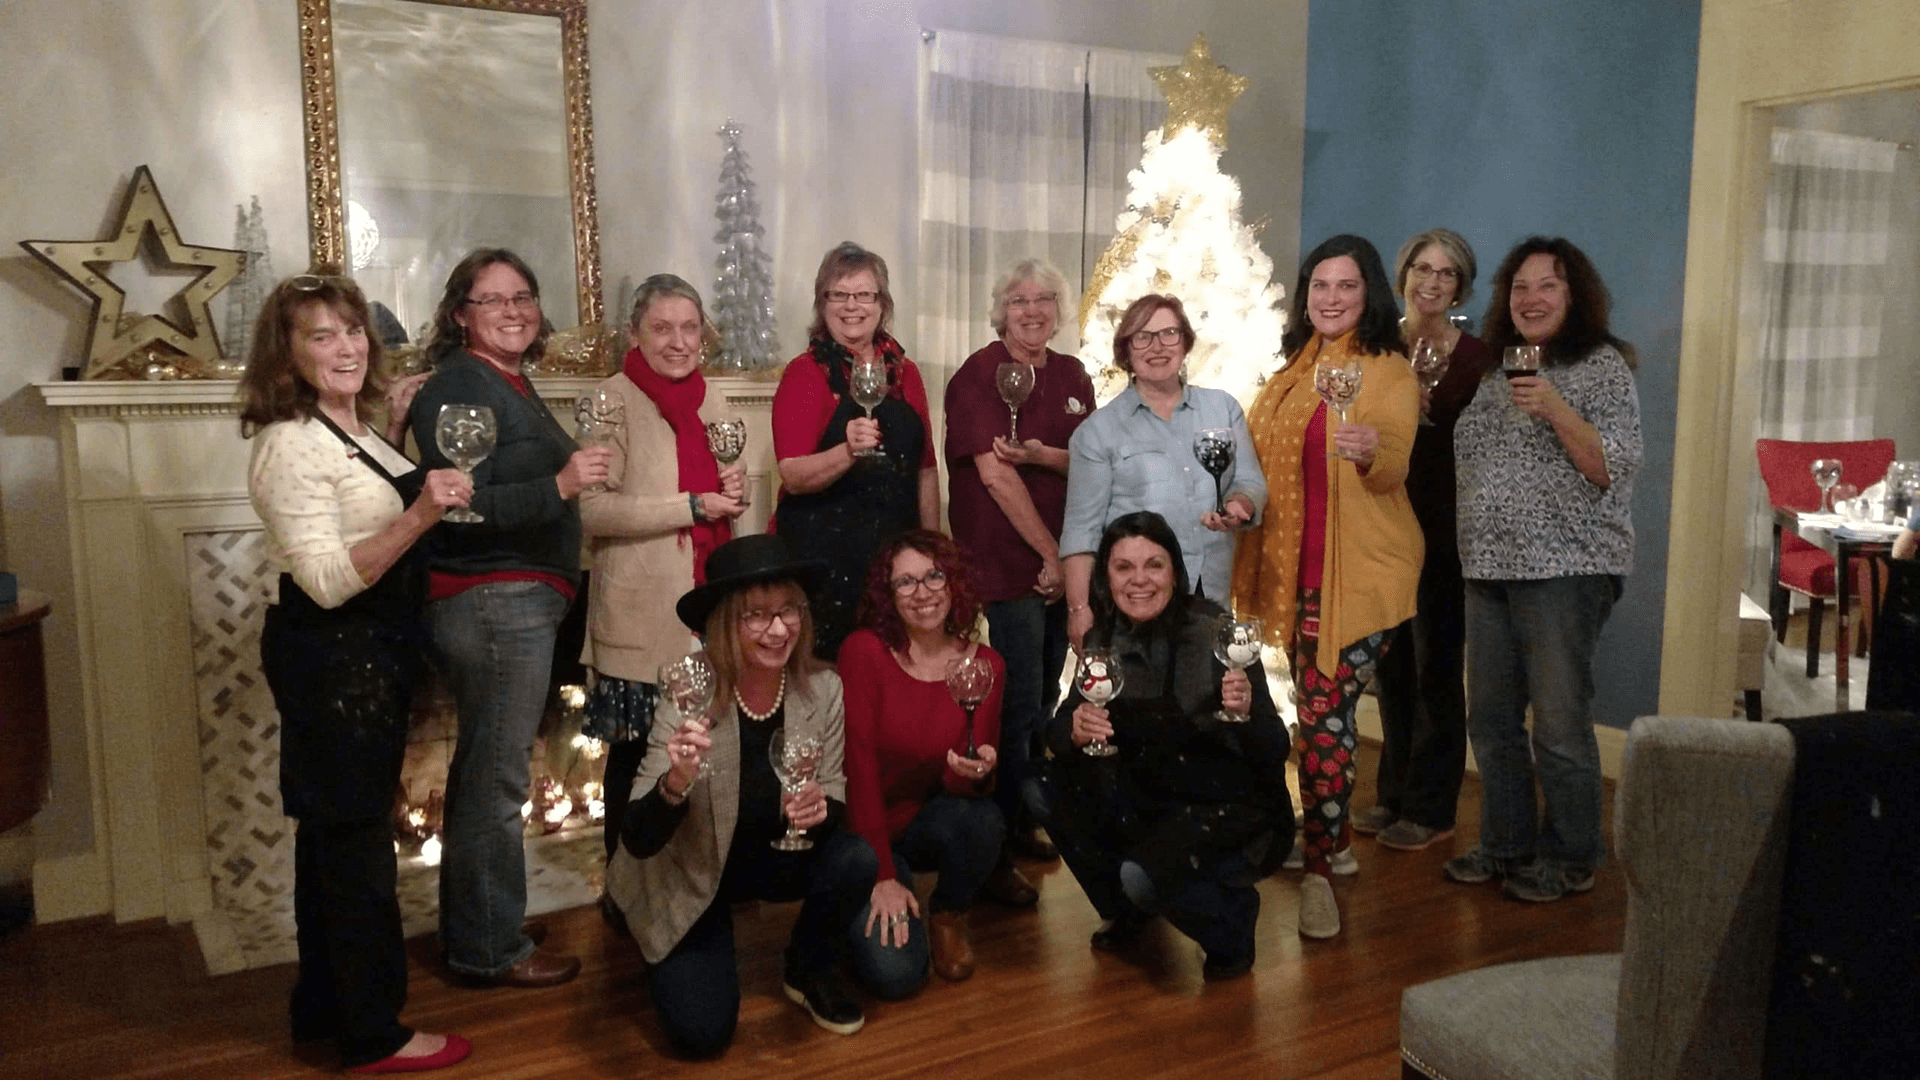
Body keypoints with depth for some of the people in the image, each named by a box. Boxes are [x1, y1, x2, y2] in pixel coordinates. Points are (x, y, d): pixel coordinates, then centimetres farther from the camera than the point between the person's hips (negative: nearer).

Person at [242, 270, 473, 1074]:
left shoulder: (353, 428, 10)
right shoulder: (292, 444, -19)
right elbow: (328, 581, -25)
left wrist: (397, 428, 14)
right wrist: (421, 516, -35)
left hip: (366, 653, 10)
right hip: (331, 658, -10)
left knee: (333, 832, 17)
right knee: (355, 837, 0)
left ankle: (325, 1006, 31)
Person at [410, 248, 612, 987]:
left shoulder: (510, 385, 17)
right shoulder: (457, 387, -13)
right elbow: (463, 507, -24)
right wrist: (560, 484, -31)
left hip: (521, 599, 10)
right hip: (492, 602, -10)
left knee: (485, 772, 17)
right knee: (495, 778, -3)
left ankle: (473, 933, 30)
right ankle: (491, 950, 8)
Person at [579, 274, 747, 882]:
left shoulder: (704, 401, 13)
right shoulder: (615, 401, -9)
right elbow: (593, 509, -19)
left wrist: (733, 494, 1)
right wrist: (693, 506, -19)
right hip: (643, 615, -6)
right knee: (636, 753, 4)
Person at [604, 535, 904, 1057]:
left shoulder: (822, 688, -18)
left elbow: (836, 804, -8)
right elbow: (637, 842, -29)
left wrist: (819, 811, -32)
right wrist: (675, 783, -50)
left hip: (779, 858, 3)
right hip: (693, 874, -3)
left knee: (855, 859, -26)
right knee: (701, 1032, -14)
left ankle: (810, 972, 5)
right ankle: (696, 956, 21)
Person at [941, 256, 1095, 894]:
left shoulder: (1071, 376, 11)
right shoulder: (980, 374, -9)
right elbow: (995, 473, -16)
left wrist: (1041, 453, -15)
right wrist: (1049, 554, -13)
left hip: (1061, 561, 7)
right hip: (1005, 565, -7)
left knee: (1042, 699, 15)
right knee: (1017, 703, -8)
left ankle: (1020, 824, 31)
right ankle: (991, 854, 3)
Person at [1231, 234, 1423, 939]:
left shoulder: (1389, 370, -6)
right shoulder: (1296, 370, 13)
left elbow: (1393, 468, -19)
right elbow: (1270, 458, 22)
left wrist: (1370, 450, -40)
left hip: (1362, 569, -6)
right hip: (1299, 566, 6)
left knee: (1324, 711, -10)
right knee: (1321, 707, 13)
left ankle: (1319, 868, 1)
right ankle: (1333, 841, 29)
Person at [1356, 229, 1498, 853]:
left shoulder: (1474, 356, -3)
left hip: (1442, 530, -4)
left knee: (1435, 666, 2)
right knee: (1390, 663, 11)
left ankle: (1430, 809, 13)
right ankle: (1394, 795, 24)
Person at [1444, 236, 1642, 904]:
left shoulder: (1603, 366, -3)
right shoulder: (1497, 371, 16)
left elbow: (1615, 469, -12)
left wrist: (1554, 409, -21)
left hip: (1565, 570, -7)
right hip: (1489, 569, 7)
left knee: (1559, 725, -3)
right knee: (1491, 719, 12)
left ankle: (1571, 860, 14)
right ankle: (1507, 845, 26)